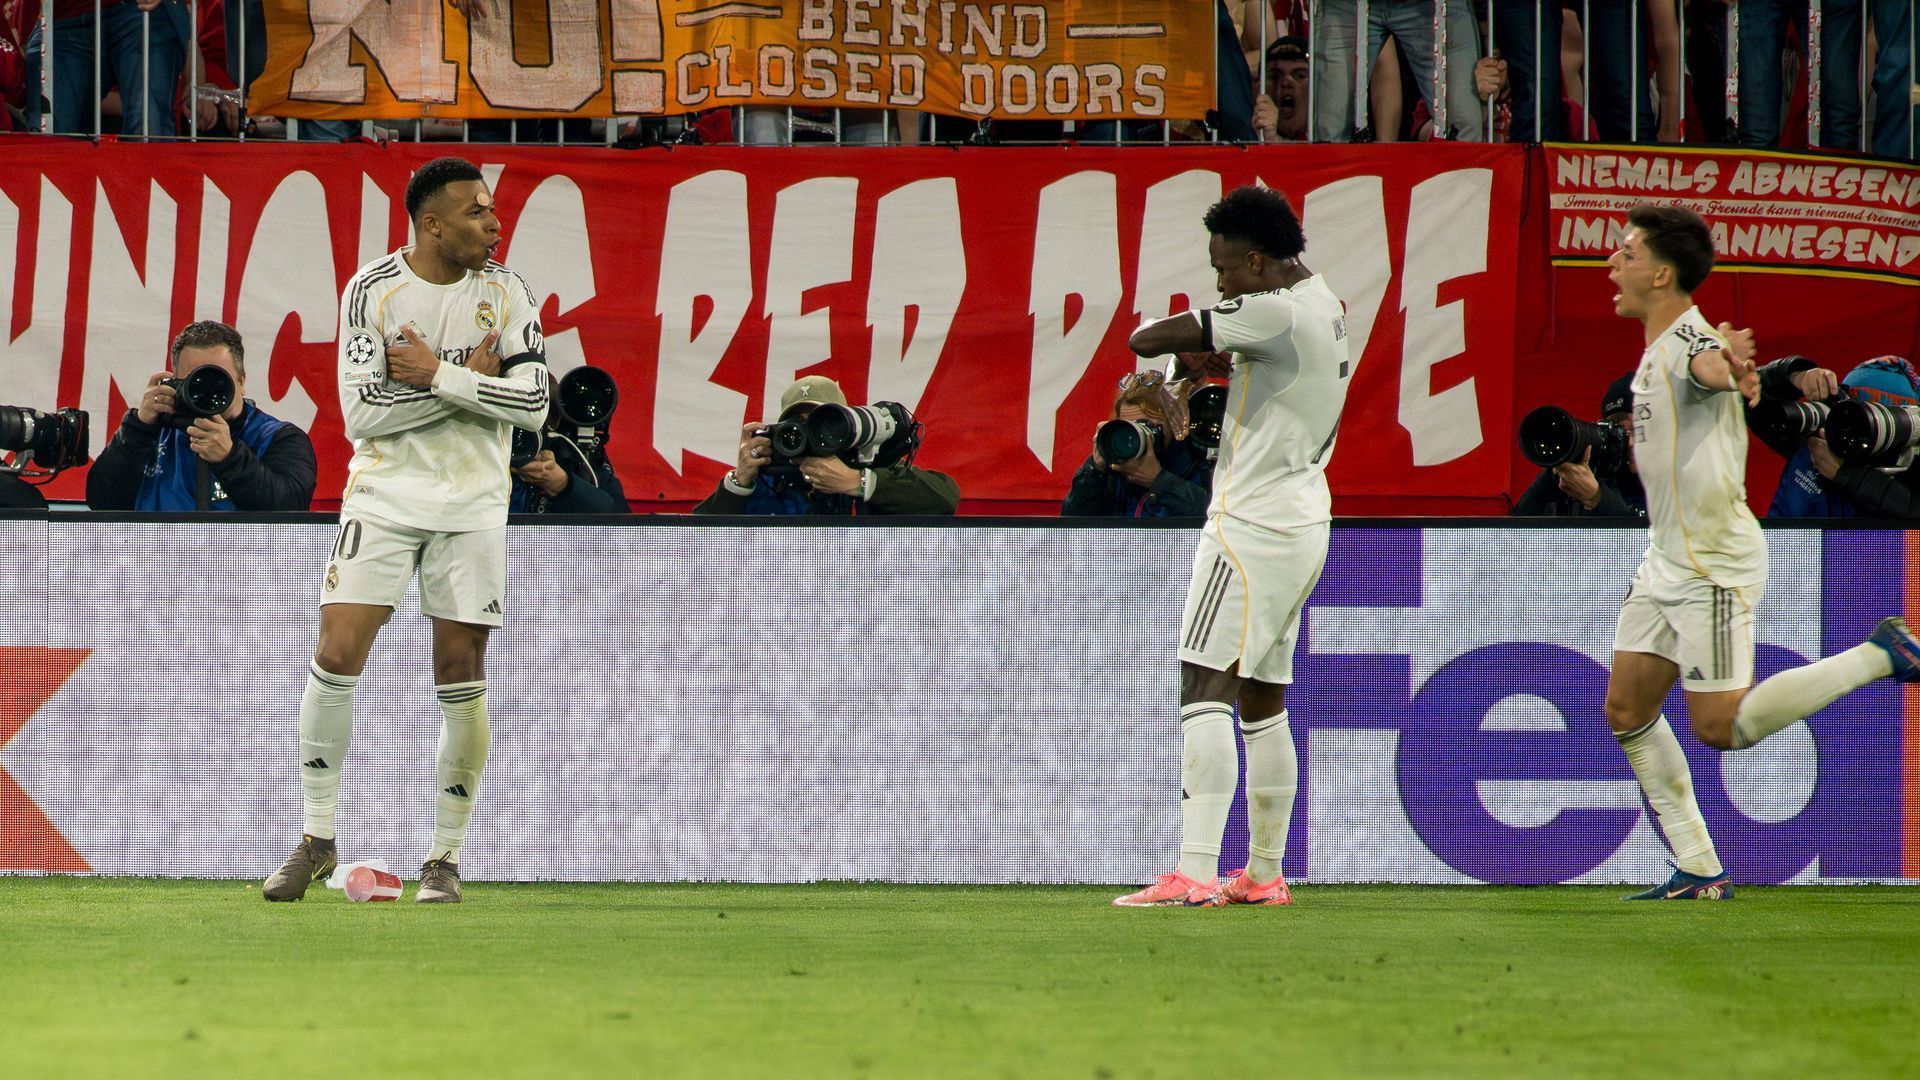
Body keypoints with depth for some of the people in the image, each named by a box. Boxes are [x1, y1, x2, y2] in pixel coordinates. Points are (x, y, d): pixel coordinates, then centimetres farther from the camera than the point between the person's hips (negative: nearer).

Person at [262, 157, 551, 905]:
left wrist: (435, 374, -16)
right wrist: (468, 380, -14)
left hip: (471, 503, 1)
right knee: (337, 654, -12)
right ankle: (318, 837, 1)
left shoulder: (505, 294, 0)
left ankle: (446, 855, 10)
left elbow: (533, 403, -9)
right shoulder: (373, 289, -6)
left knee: (460, 673, 0)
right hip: (384, 493, -1)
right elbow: (360, 411, -12)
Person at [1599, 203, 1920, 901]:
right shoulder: (1659, 347, 10)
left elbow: (1711, 366, -42)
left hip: (1715, 565, -10)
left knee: (1720, 726, -9)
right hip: (1667, 559, 10)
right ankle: (1699, 870, 9)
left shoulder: (1689, 340, -20)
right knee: (1626, 711, 5)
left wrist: (1727, 362, -59)